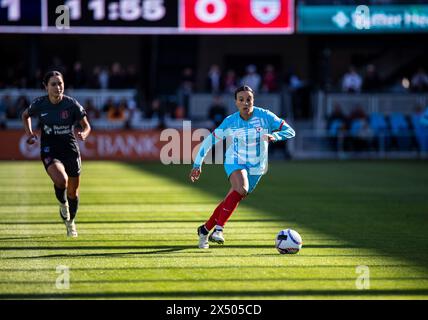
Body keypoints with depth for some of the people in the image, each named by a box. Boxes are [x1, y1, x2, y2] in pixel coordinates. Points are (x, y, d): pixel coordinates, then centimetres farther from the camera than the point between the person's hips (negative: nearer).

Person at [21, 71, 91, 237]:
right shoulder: (39, 104, -8)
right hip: (49, 150, -1)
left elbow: (86, 126, -2)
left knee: (73, 192, 10)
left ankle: (71, 222, 39)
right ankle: (62, 203, 5)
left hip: (70, 149, 1)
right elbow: (25, 115, 14)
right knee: (61, 180, -30)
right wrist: (29, 132, 0)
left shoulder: (71, 104, -11)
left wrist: (84, 134, -24)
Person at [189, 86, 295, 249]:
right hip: (235, 162, -2)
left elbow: (290, 131, -9)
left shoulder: (264, 116, -10)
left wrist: (274, 135, -29)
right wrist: (197, 164, -1)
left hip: (256, 167, 2)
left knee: (229, 203, 3)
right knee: (241, 189, -33)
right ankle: (218, 228, -29)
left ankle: (205, 229, 24)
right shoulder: (230, 122, -9)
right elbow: (209, 140, 0)